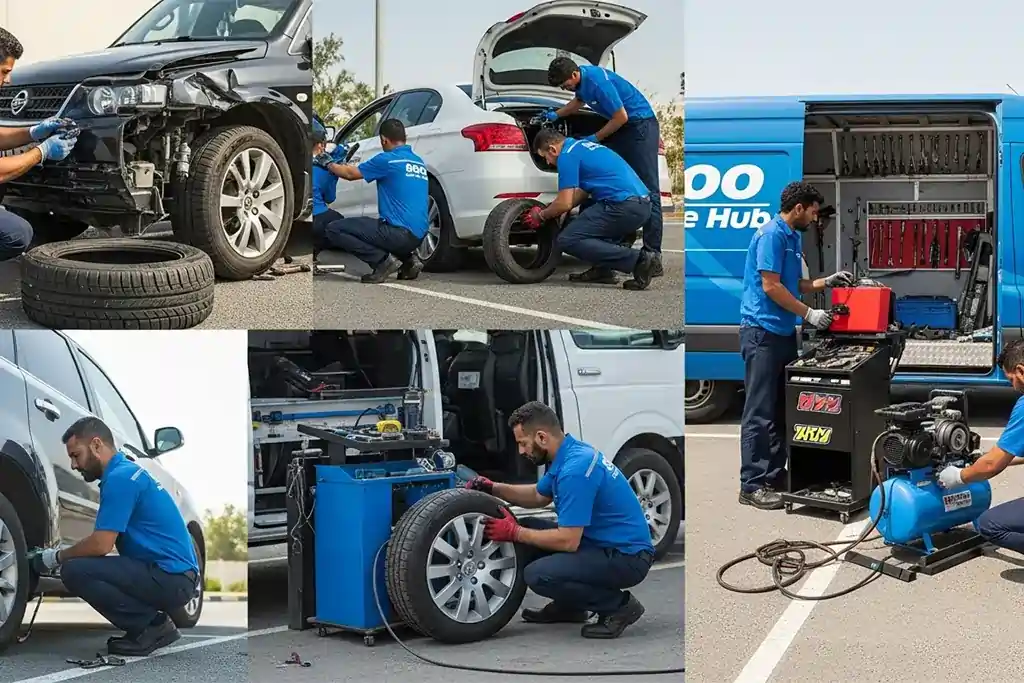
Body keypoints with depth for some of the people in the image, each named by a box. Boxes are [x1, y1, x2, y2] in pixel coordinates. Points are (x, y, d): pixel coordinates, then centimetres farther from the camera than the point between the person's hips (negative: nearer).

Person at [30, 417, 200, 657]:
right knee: (81, 566, 20)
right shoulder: (126, 472, 18)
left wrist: (57, 557, -1)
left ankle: (151, 625, -8)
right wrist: (65, 554, 17)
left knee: (75, 572, -19)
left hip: (171, 578, -10)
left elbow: (101, 545, -18)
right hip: (175, 576, 10)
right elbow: (106, 541, 25)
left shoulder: (120, 478, -13)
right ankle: (153, 623, 11)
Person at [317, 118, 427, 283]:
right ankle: (408, 258, 15)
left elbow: (351, 174, 6)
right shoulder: (419, 162, 14)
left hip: (400, 233, -8)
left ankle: (383, 260, -10)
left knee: (333, 231, -4)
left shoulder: (388, 159, -8)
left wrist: (330, 165, 24)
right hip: (418, 235, 8)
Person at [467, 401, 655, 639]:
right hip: (602, 542, 10)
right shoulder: (567, 454, 6)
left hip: (628, 557, -10)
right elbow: (539, 496, 25)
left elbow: (568, 541, -25)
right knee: (528, 527, 12)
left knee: (538, 575, -24)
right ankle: (569, 607, 20)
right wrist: (492, 488, 11)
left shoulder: (575, 470, -25)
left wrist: (514, 533, -14)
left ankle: (619, 605, -8)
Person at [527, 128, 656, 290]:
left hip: (623, 207, -10)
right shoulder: (583, 146, 26)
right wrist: (548, 211, 29)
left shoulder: (567, 155, -3)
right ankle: (604, 270, 15)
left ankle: (636, 259, -16)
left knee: (567, 241, -6)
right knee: (587, 210, 33)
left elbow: (565, 204, -5)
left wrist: (541, 216, 13)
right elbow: (583, 192, 31)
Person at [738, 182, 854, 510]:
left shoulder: (793, 237, 16)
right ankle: (752, 485, -8)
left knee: (782, 408, 13)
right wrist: (809, 314, -13)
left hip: (784, 332, 10)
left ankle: (776, 473, 20)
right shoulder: (771, 235, -13)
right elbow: (771, 286, -18)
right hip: (763, 331, -10)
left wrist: (827, 281, 10)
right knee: (760, 411, -9)